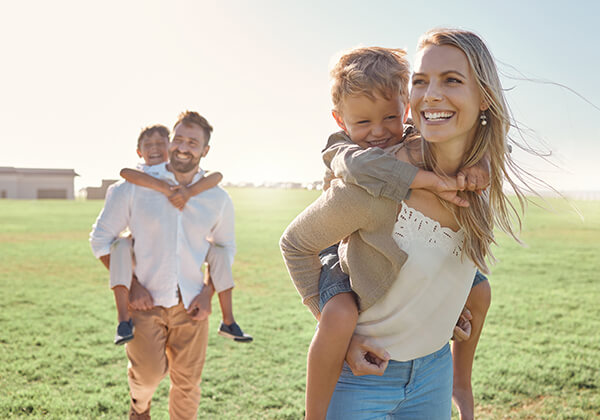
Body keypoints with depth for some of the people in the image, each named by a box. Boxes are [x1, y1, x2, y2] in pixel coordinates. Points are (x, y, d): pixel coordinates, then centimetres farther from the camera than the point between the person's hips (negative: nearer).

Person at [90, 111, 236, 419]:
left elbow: (225, 247, 14)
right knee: (149, 373, -12)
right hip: (145, 301, -2)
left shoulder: (218, 199, 1)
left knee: (187, 384, 8)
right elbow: (101, 238, 0)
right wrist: (130, 286, -10)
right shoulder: (135, 186, -6)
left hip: (190, 305, 2)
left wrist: (208, 294, 0)